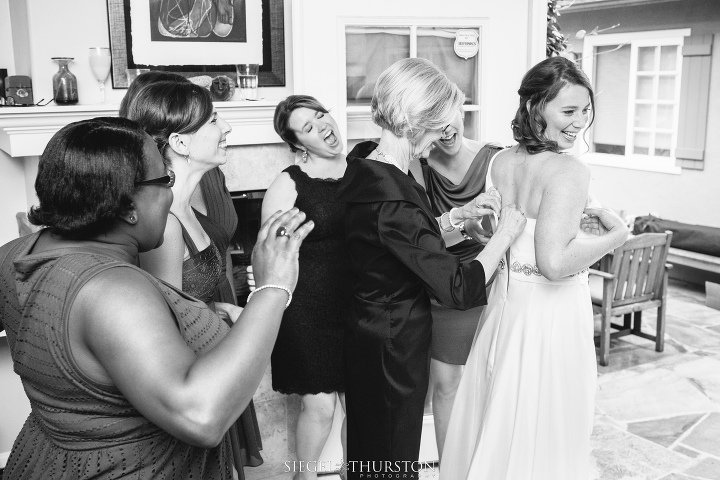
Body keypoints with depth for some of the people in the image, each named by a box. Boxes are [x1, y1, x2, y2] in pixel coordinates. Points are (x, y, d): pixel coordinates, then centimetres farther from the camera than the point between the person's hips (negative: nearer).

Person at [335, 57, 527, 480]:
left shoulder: (362, 164, -3)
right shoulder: (393, 201, -31)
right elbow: (460, 289, -26)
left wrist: (458, 215, 2)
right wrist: (506, 233, -13)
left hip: (366, 330, 9)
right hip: (394, 346, -9)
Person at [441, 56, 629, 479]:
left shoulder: (500, 162, 1)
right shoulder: (569, 171, -21)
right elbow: (555, 262, -29)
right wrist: (615, 235, -14)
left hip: (505, 302, 7)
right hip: (552, 313, -7)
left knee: (496, 423, 23)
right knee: (544, 437, 13)